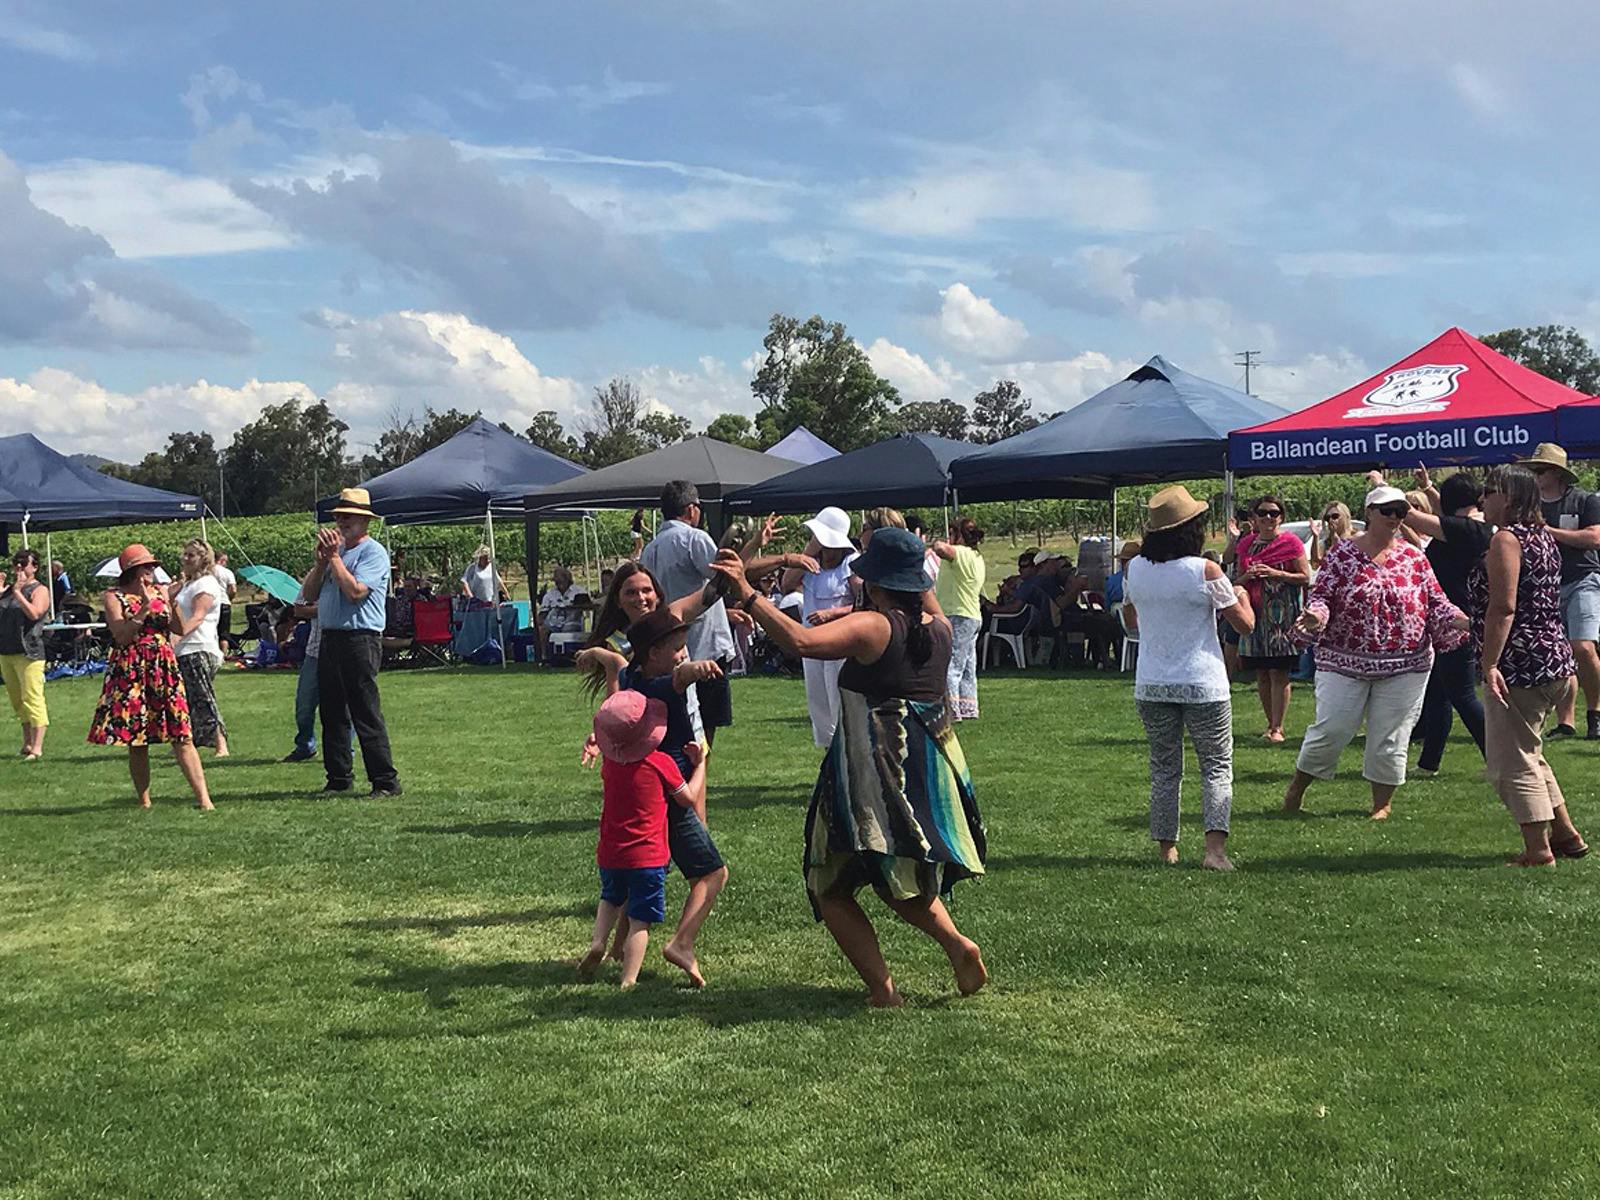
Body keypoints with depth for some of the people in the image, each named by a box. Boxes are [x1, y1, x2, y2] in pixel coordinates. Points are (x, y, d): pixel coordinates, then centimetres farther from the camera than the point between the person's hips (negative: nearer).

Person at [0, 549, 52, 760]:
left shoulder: (39, 590, -3)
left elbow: (34, 614, -20)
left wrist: (17, 592, -18)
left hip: (28, 653, -7)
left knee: (32, 699, -11)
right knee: (17, 701, 13)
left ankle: (37, 747, -12)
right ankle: (27, 743, 23)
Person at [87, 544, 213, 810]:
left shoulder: (161, 591, 11)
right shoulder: (114, 597, 1)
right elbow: (122, 636, -10)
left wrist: (174, 601, -7)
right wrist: (145, 607, -16)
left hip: (164, 668, 2)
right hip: (130, 671, -2)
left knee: (181, 734, -5)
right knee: (136, 740, 3)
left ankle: (203, 798, -10)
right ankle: (144, 801, 16)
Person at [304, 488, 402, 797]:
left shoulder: (373, 552, -6)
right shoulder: (335, 549, 18)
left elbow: (355, 591, -19)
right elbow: (310, 592, 15)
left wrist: (334, 557, -12)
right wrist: (321, 561, 0)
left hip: (359, 639, -8)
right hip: (329, 638, 8)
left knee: (366, 714, -8)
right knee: (332, 712, 10)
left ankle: (386, 781, -4)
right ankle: (339, 777, 18)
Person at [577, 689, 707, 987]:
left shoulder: (609, 762, -1)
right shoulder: (661, 763, -13)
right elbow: (687, 797, 0)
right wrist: (700, 763, 11)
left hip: (610, 854, 4)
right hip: (648, 857, -4)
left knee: (611, 898, 30)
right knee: (640, 921, 2)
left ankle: (597, 942, 8)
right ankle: (628, 982, -4)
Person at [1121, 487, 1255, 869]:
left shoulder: (1134, 569, 0)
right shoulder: (1205, 572, -12)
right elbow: (1245, 624, -3)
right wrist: (1242, 596, 18)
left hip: (1151, 687, 4)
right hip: (1202, 685, -4)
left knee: (1164, 768, 14)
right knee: (1217, 765, 6)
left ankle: (1166, 848, 16)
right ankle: (1215, 847, -8)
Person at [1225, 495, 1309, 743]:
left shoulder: (1291, 543, -1)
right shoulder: (1246, 544, 12)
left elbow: (1306, 577, -4)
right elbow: (1237, 580, 17)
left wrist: (1275, 574, -16)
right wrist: (1247, 576, -6)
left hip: (1282, 614, -5)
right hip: (1255, 613, 5)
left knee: (1279, 673, -7)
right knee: (1261, 674, 7)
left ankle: (1278, 727, -4)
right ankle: (1270, 723, 17)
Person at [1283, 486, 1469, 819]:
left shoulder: (1414, 557, 7)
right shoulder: (1342, 554, -1)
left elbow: (1436, 602, 9)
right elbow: (1321, 595, -2)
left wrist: (1459, 620, -8)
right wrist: (1314, 616, -23)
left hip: (1405, 667, 2)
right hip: (1344, 663, -2)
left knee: (1390, 738, 4)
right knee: (1330, 731, -2)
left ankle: (1382, 805, 19)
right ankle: (1296, 789, 19)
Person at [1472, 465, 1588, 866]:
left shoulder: (1506, 539, -14)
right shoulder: (1543, 537, 15)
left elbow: (1503, 607, -22)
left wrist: (1489, 664, -24)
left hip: (1520, 664, -10)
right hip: (1554, 658, 10)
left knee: (1510, 762, -3)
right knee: (1528, 755, 22)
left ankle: (1538, 851, -1)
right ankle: (1566, 836, 26)